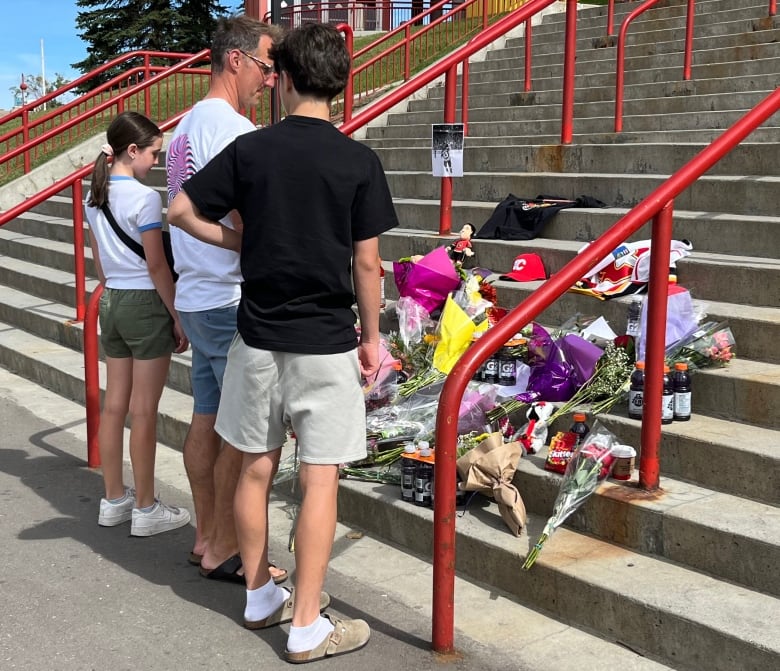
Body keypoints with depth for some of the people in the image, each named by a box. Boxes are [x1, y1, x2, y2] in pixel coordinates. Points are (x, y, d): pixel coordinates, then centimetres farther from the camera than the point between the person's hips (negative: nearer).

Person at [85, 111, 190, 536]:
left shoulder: (95, 196, 8)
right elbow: (157, 266, -15)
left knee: (114, 405, 13)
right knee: (143, 411, 0)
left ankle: (114, 501, 24)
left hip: (111, 302, 8)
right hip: (146, 303, -8)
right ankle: (146, 510, 10)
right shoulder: (144, 198, -16)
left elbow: (98, 259, 14)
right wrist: (178, 317, -9)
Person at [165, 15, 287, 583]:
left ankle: (207, 538, 24)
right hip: (232, 301, -10)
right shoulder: (229, 126, -15)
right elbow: (248, 222, -20)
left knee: (207, 419, 14)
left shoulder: (189, 124, 17)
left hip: (197, 296, 10)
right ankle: (223, 550, 8)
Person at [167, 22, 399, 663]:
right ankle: (306, 626, 9)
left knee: (256, 467, 15)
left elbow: (182, 211, 1)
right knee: (320, 478, 3)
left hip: (258, 336, 3)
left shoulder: (250, 148, -2)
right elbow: (366, 262, -6)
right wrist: (372, 336, 5)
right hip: (327, 342, -3)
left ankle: (260, 596, 30)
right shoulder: (359, 162, -8)